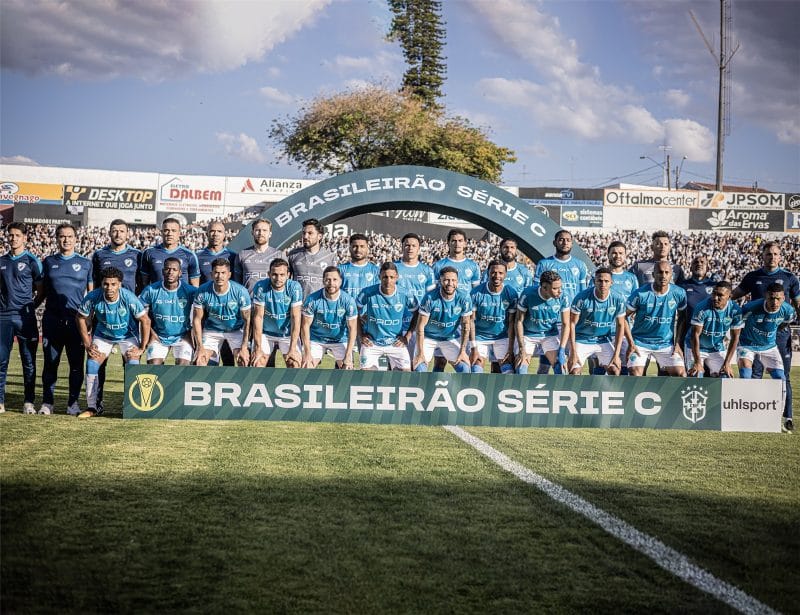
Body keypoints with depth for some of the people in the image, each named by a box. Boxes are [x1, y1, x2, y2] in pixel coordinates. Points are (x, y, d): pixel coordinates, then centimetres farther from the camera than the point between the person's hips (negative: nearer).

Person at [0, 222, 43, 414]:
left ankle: (29, 402, 6)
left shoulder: (32, 261, 1)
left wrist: (30, 307, -3)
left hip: (25, 317, -3)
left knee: (29, 362, 1)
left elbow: (41, 290, 3)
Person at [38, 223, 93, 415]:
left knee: (76, 364, 0)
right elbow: (42, 291, 16)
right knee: (50, 363, 3)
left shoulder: (85, 263, 10)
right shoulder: (49, 262, 13)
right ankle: (47, 403, 10)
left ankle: (73, 403, 8)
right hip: (52, 319, 1)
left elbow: (92, 293, 11)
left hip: (76, 320, -1)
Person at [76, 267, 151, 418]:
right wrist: (87, 344, -8)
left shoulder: (129, 298, -30)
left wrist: (142, 348, -18)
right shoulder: (93, 297, -26)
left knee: (133, 366, -21)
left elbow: (145, 321, -18)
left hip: (127, 336, -2)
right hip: (102, 336, 2)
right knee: (91, 365, -13)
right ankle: (92, 407, 1)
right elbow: (81, 318, -7)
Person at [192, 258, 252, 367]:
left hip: (236, 330, -1)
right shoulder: (202, 291, -20)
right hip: (212, 330, 1)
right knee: (200, 360, -11)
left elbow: (247, 320, -14)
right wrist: (200, 347, -14)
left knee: (243, 360, -19)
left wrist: (244, 347, -20)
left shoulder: (241, 291, -23)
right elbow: (197, 319, -10)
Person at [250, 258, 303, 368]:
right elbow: (258, 317, -17)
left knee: (295, 365, -13)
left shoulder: (294, 287, -19)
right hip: (265, 333, 0)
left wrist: (292, 348, -22)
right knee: (256, 364, -10)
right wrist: (258, 349, -18)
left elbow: (295, 318, -18)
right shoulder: (261, 287, -19)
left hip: (288, 334, 0)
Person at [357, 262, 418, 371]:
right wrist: (361, 335, -1)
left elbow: (416, 317, 6)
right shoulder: (367, 293, -13)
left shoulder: (406, 296, -10)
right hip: (372, 343, -1)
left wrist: (407, 336, -1)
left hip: (396, 344, 1)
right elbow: (356, 314, 3)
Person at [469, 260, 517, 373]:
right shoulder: (476, 292, -13)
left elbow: (512, 323, -6)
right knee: (476, 374, -10)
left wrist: (510, 349, -11)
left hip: (502, 338, 1)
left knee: (508, 373, -8)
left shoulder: (511, 293, -9)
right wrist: (474, 349, -14)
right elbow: (471, 321, -10)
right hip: (480, 337, -1)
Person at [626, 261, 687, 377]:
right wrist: (631, 344, -9)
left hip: (666, 344, 3)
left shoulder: (679, 293, -4)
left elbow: (681, 319, 11)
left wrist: (677, 343, 4)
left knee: (681, 374, -9)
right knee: (635, 374, -17)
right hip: (640, 342, -2)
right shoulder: (640, 294, -13)